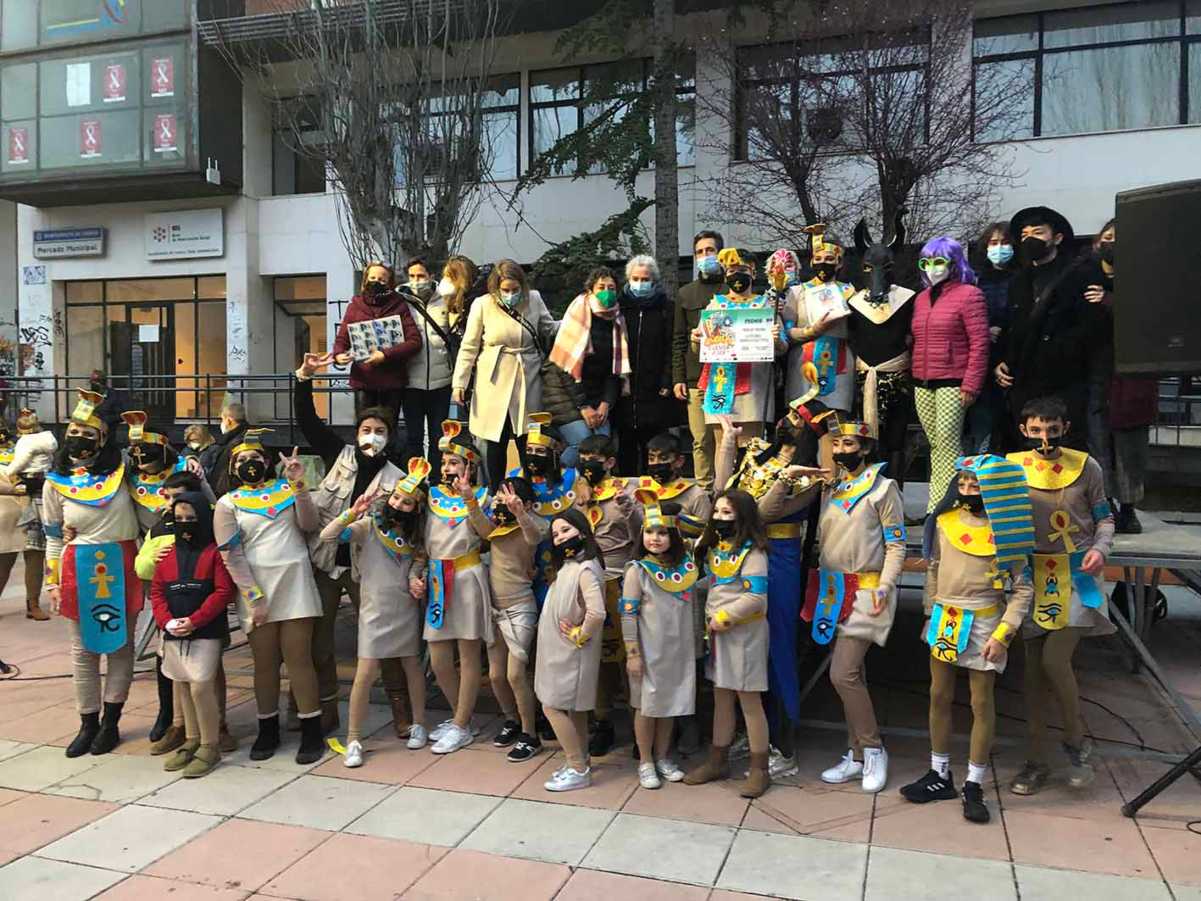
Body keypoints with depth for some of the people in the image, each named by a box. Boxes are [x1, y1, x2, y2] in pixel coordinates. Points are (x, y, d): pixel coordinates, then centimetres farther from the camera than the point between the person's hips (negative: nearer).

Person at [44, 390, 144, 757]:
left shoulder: (122, 471, -3)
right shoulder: (56, 482, 0)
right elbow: (53, 538, 7)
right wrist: (52, 582, 6)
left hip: (121, 567, -1)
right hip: (79, 571, 1)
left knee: (120, 644, 6)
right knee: (83, 650, 9)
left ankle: (111, 722, 18)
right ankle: (88, 724, 21)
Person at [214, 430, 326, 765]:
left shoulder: (285, 488, 10)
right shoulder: (228, 504, 5)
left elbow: (308, 525, -3)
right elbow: (231, 557, -2)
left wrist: (298, 484, -12)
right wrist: (254, 598, -8)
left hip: (295, 583, 0)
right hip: (255, 589, 0)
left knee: (299, 659, -1)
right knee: (265, 662, 7)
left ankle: (312, 733, 6)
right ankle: (268, 731, 22)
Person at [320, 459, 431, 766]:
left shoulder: (415, 535, 5)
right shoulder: (368, 525, -8)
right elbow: (327, 536, -19)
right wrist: (352, 512, -28)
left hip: (407, 608, 4)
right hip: (375, 609, -4)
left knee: (412, 665, 12)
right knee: (366, 672, -7)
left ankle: (418, 725, 28)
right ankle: (354, 739, 3)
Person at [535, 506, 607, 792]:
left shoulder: (585, 568, -22)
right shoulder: (567, 565, 7)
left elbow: (596, 613, -32)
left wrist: (579, 635, -19)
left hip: (570, 654, -9)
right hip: (561, 651, 9)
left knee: (553, 706, -5)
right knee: (573, 709, 15)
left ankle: (578, 770, 3)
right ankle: (580, 763, 26)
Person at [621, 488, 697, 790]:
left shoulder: (685, 566, 1)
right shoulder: (637, 570, -12)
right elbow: (628, 615, -12)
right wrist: (632, 654, -14)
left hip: (679, 649, 4)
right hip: (649, 650, -4)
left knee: (670, 703, 14)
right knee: (647, 705, 8)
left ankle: (663, 757, 30)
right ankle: (645, 762, 22)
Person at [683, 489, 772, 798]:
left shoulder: (751, 552, -14)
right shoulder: (713, 548, 8)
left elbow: (756, 597, -20)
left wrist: (724, 619, -17)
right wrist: (709, 620, 6)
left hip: (744, 632, -7)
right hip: (717, 631, 7)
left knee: (749, 701, 0)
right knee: (721, 699, 15)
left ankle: (760, 769, 11)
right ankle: (718, 761, 25)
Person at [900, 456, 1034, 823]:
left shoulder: (1006, 530, -10)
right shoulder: (945, 522, 0)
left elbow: (1022, 589, -7)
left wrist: (1003, 635, -13)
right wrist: (931, 613, 12)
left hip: (983, 624, -4)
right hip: (944, 620, 4)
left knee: (982, 703, 5)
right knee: (939, 697, 11)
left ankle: (973, 786, 17)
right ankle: (940, 776, 26)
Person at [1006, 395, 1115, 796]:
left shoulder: (1086, 467, -1)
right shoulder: (1010, 467, 1)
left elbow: (1104, 517, 8)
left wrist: (1100, 549, -10)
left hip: (1077, 576, -2)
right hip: (1032, 575, 2)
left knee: (1054, 660, -15)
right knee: (1033, 669, 7)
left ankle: (1076, 740, 13)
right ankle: (1037, 761, 19)